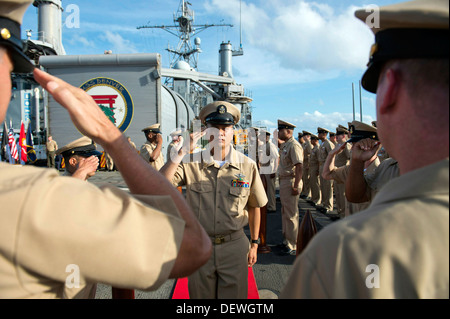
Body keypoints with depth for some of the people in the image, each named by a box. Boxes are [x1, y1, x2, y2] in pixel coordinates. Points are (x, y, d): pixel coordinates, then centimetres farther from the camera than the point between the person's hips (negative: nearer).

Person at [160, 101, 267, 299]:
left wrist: (254, 243, 10)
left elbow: (254, 207, 6)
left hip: (234, 246, 0)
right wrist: (183, 151, -25)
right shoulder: (191, 163, -7)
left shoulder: (248, 166, -5)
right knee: (200, 294, 18)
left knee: (234, 294, 13)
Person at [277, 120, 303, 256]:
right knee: (285, 213, 18)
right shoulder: (285, 145, 16)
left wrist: (296, 186, -26)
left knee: (291, 215, -3)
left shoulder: (293, 145, -16)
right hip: (284, 182, 11)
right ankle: (287, 241, 31)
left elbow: (299, 167, -24)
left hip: (290, 182, -10)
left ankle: (293, 246, 7)